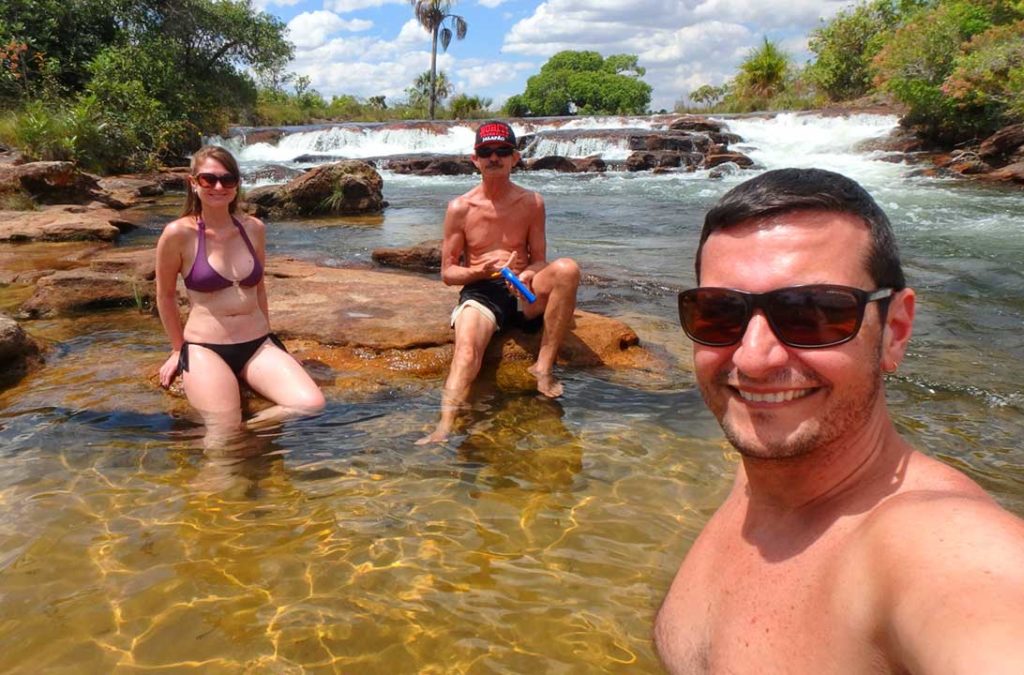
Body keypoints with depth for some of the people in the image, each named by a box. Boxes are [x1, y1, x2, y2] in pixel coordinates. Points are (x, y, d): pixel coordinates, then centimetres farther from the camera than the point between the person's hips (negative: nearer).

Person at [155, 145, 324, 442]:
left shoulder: (254, 228, 6)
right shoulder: (179, 233, -6)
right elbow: (165, 295, 6)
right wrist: (178, 348, 13)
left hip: (257, 345, 4)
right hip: (205, 349, -4)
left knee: (311, 405, -19)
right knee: (225, 438, -22)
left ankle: (247, 428, 0)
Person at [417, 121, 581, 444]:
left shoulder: (531, 203, 7)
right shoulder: (460, 208, 3)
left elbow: (540, 259, 9)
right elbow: (447, 273, 4)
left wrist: (527, 275, -16)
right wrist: (481, 271, -18)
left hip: (524, 294, 2)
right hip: (480, 293, -2)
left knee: (567, 268, -28)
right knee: (467, 349, -34)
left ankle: (544, 365, -23)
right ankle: (445, 427, -47)